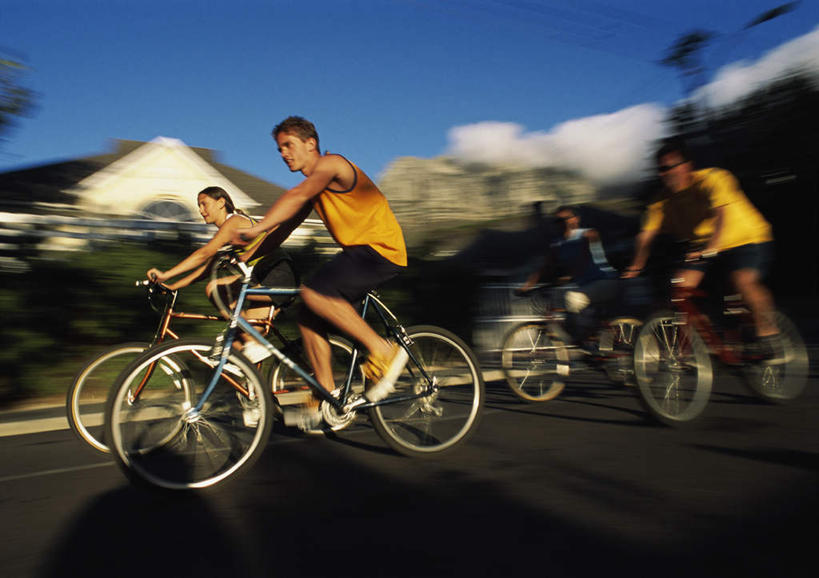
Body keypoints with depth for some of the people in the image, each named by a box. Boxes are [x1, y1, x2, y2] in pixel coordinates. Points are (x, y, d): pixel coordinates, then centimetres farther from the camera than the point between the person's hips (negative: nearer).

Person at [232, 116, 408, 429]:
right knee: (310, 319, 2)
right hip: (360, 251, 9)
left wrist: (256, 228, -35)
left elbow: (296, 196, -27)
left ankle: (383, 351, -15)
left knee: (314, 292, -26)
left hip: (382, 248, -9)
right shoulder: (313, 185, 18)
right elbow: (286, 223, 15)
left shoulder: (331, 164, -10)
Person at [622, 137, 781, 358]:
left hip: (746, 239, -5)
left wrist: (710, 249, -50)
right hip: (700, 246, 5)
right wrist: (635, 267, -24)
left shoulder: (713, 179, -23)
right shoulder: (663, 201, -8)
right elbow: (646, 236, -12)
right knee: (681, 286, -14)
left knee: (745, 281, -28)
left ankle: (768, 332, -6)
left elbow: (723, 215, -36)